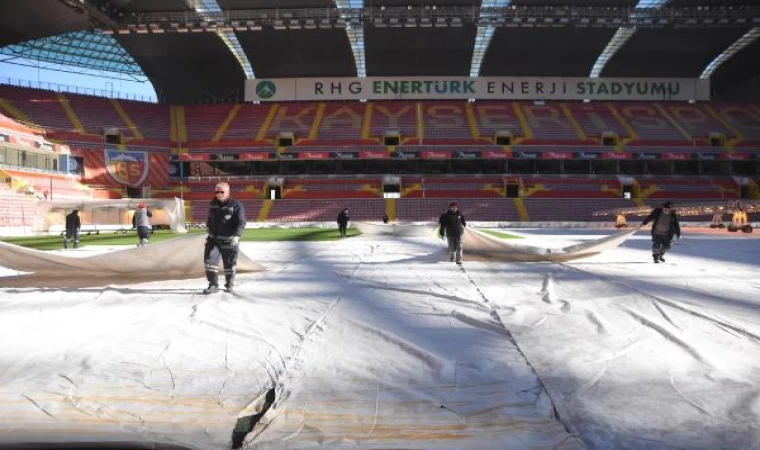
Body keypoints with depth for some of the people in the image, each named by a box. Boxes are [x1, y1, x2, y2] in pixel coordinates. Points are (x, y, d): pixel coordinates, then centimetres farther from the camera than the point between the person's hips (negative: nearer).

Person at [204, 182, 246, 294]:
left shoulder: (236, 205, -12)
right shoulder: (213, 204, 7)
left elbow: (241, 223, -18)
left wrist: (236, 236, -31)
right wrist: (208, 227, 26)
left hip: (229, 240, -4)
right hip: (213, 239, 4)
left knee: (229, 264, 7)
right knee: (209, 259, -8)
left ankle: (230, 285, 27)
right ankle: (213, 284, 1)